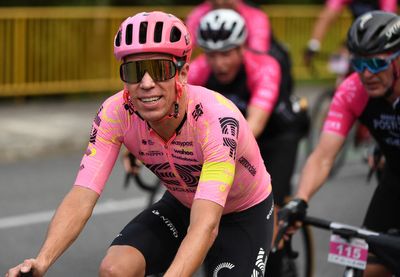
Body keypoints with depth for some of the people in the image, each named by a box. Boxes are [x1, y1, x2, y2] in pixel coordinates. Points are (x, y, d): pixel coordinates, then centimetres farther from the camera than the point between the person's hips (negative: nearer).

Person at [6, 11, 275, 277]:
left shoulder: (217, 119, -37)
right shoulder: (115, 113, -25)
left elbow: (207, 224, -46)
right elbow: (81, 198, -31)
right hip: (181, 205, 3)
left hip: (245, 215, -3)